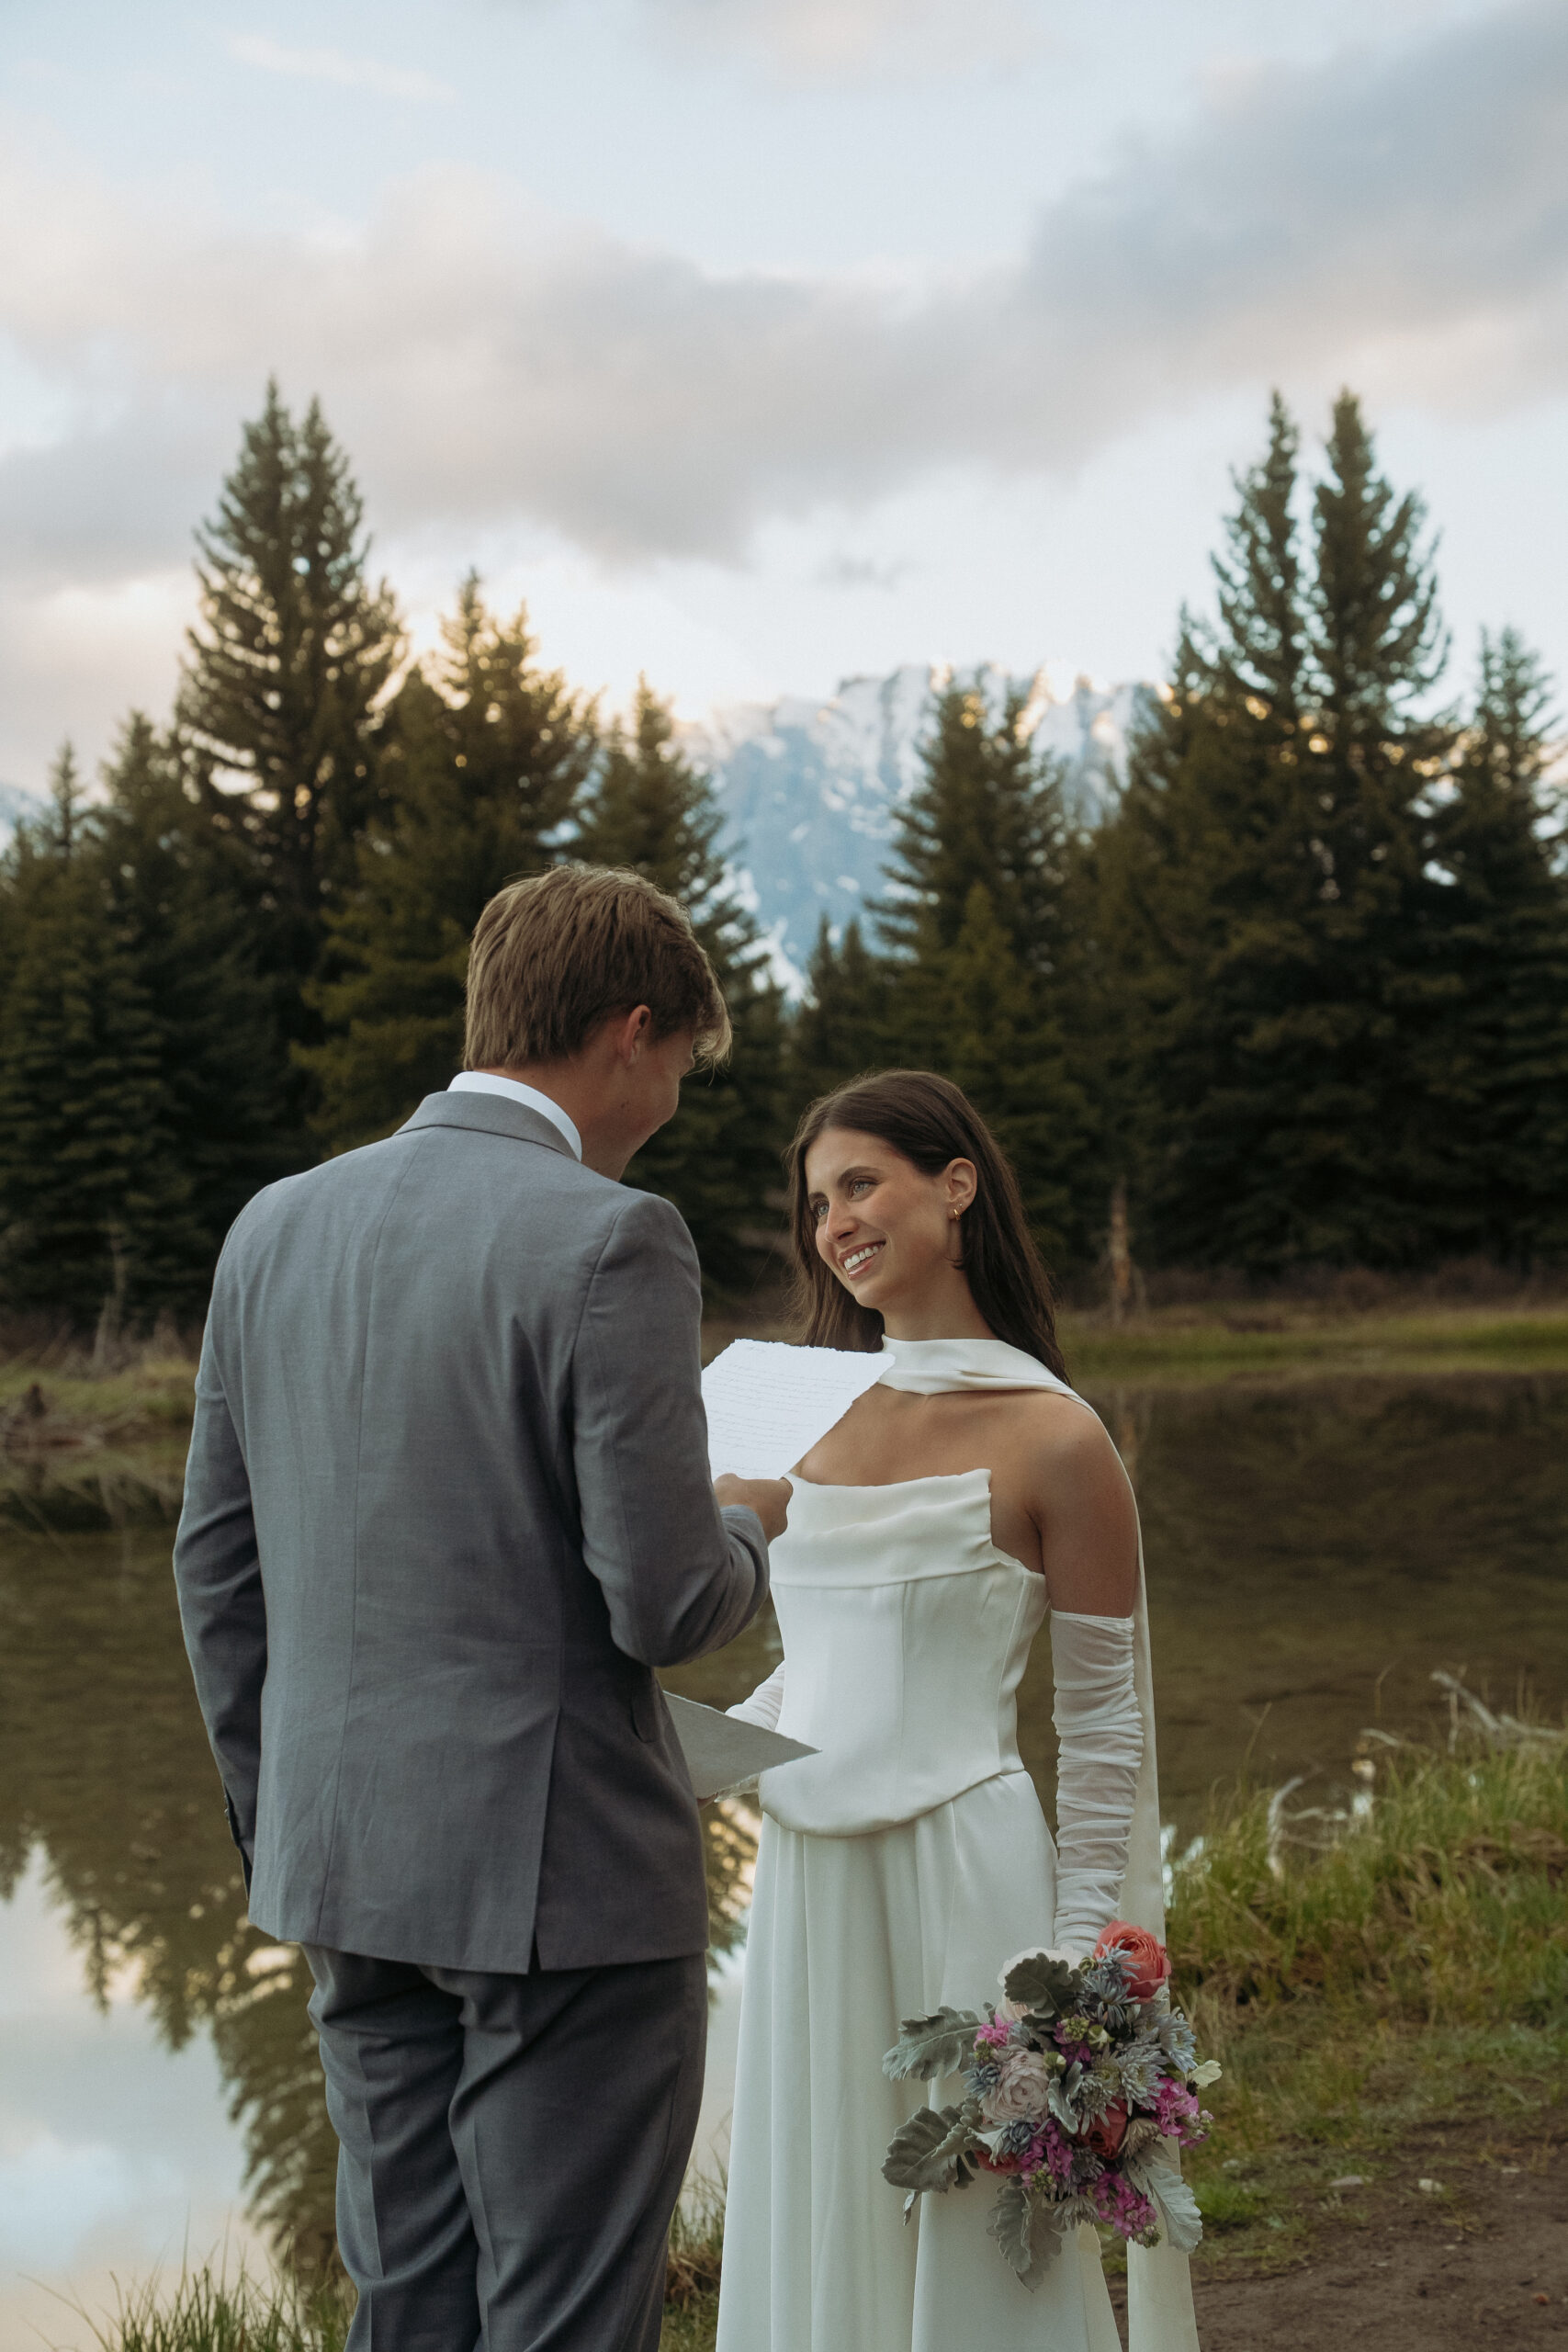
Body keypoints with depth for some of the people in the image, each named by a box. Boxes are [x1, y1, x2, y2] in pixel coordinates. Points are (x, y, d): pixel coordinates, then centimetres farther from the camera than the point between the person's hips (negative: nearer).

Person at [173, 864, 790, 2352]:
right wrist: (744, 1527, 5)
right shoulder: (608, 1239, -16)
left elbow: (214, 1560, 11)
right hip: (564, 1870, -7)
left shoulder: (278, 1226, 5)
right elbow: (664, 1604, -18)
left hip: (343, 1866, 7)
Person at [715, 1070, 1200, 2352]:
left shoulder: (1054, 1439, -7)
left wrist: (1076, 1967, -8)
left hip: (964, 1873, -5)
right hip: (806, 1877, 6)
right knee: (818, 2239, 13)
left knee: (980, 2245, 3)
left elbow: (1106, 1727, -4)